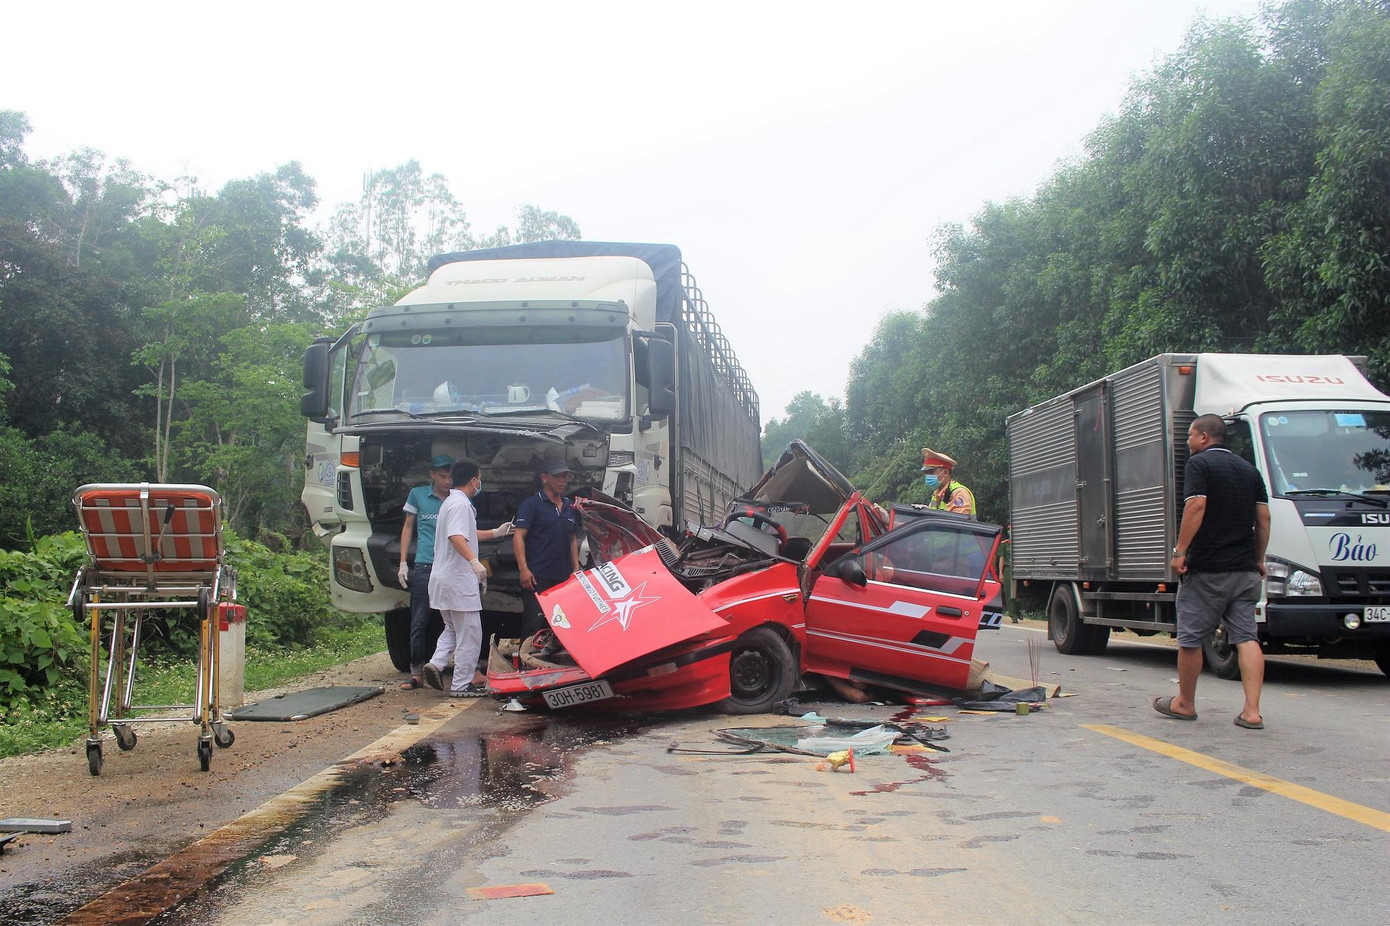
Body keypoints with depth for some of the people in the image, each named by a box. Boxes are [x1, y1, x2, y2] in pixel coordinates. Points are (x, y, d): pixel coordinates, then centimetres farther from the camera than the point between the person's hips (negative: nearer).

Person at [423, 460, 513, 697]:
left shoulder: (450, 501, 19)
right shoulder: (461, 503, -14)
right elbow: (456, 537, -30)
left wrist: (495, 533, 40)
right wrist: (474, 561, -41)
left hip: (442, 578, 10)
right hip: (459, 579, -10)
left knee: (454, 628, 21)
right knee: (469, 633, -2)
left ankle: (436, 664, 3)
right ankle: (462, 684, 1)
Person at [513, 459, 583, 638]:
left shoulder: (570, 508, 18)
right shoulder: (532, 505, -2)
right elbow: (518, 536, -9)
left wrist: (576, 569, 16)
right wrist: (524, 569, -18)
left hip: (564, 578, 7)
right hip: (537, 578, -6)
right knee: (534, 625, -8)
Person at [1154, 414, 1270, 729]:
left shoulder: (1199, 464, -5)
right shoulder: (1249, 469, 15)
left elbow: (1196, 506, -18)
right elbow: (1263, 517, 12)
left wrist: (1180, 551, -16)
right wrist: (1259, 559, 18)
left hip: (1206, 570, -6)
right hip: (1245, 568, 6)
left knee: (1190, 638, 6)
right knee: (1246, 637, 3)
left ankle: (1184, 703, 17)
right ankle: (1252, 711, -5)